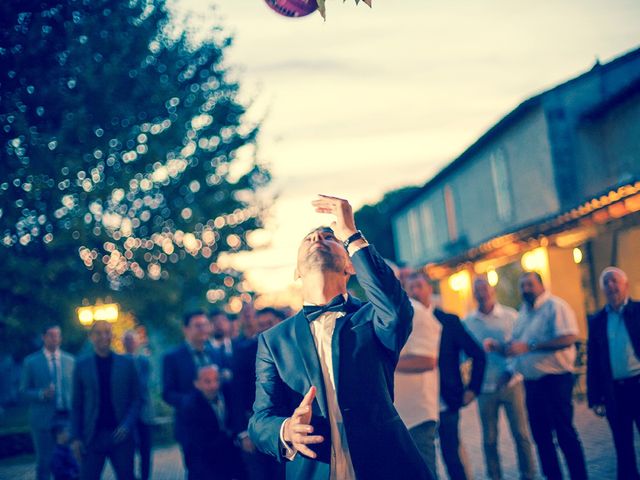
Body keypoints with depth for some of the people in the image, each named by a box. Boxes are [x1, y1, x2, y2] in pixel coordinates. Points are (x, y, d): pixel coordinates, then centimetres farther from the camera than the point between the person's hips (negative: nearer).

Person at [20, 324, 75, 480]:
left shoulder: (70, 360, 8)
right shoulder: (31, 361, 1)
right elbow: (24, 391, 0)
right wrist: (42, 394, -17)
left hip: (68, 416, 2)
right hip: (43, 419, -2)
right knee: (44, 462, 4)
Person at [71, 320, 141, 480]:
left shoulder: (127, 363, 5)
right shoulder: (82, 365, 6)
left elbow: (136, 399, 4)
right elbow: (76, 405, 7)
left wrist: (127, 425, -11)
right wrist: (75, 437, -1)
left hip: (120, 435, 0)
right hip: (92, 436, 0)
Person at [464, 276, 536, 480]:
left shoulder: (510, 316, 1)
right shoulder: (467, 322, 3)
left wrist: (514, 370, -11)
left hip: (511, 384, -1)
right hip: (485, 388, 1)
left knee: (521, 434, 1)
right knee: (489, 439, 6)